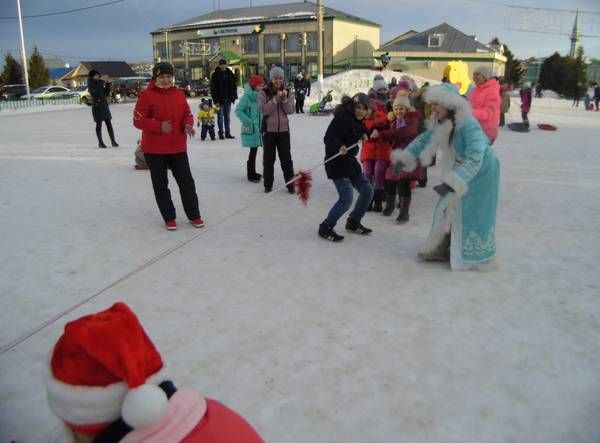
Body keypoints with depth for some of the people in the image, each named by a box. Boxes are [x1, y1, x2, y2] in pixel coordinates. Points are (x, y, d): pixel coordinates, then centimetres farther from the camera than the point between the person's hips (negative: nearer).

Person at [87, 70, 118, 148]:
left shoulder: (100, 83, 11)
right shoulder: (91, 85, -2)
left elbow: (107, 93, 10)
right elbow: (94, 91, -21)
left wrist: (108, 84, -2)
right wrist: (101, 83, -19)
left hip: (104, 105, 4)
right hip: (97, 106, -4)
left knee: (109, 124, 1)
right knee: (99, 124, 1)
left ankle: (113, 141, 3)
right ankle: (100, 142, 6)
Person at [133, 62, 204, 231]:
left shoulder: (179, 94, 5)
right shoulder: (147, 95, -8)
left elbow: (187, 114, 12)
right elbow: (138, 120, -11)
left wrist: (188, 125, -11)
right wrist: (159, 126, -24)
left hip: (178, 147, 3)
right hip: (154, 149, -3)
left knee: (187, 181, 7)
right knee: (161, 184, 7)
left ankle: (194, 215, 20)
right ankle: (169, 218, 20)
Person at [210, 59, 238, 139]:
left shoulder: (230, 74, 7)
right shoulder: (215, 75, -3)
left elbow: (234, 86, 11)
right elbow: (213, 89, -6)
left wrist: (233, 97, 2)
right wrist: (216, 100, -12)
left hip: (228, 99, 3)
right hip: (220, 99, -3)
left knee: (227, 116, 8)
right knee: (220, 116, 0)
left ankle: (227, 133, 12)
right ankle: (221, 133, 6)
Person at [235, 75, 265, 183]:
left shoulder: (260, 96, 8)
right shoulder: (246, 97, -13)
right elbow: (238, 111, -16)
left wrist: (262, 122, 8)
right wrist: (248, 121, -18)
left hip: (258, 128, 7)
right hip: (250, 129, -7)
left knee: (254, 150, 14)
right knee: (253, 151, -6)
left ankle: (252, 172, 27)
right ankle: (251, 175, 4)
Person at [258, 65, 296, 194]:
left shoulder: (287, 92, 4)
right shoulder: (264, 93, -5)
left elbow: (291, 110, -2)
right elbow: (263, 110, -15)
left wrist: (285, 99, -17)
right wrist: (275, 99, -22)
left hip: (283, 130, 2)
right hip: (269, 130, -2)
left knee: (286, 158, 6)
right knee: (268, 159, 7)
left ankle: (290, 184, 14)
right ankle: (268, 185, 18)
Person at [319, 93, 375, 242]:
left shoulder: (357, 120, 12)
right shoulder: (342, 117, -17)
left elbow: (361, 131, 29)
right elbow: (328, 137, -24)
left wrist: (364, 134, 6)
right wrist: (339, 147, -41)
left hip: (351, 162, 10)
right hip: (336, 163, -10)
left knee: (367, 190, 13)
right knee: (346, 198, -16)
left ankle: (353, 222, 31)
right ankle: (325, 228, 1)